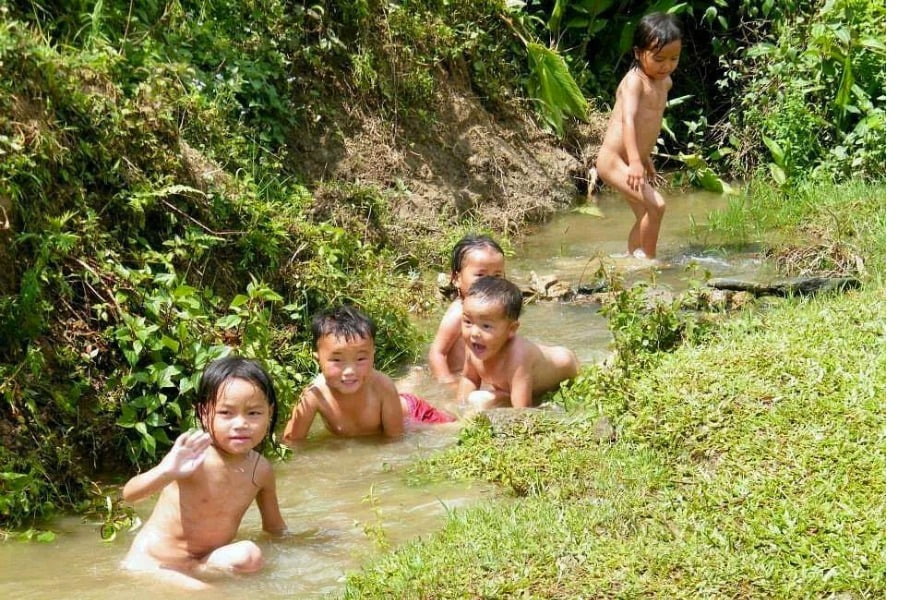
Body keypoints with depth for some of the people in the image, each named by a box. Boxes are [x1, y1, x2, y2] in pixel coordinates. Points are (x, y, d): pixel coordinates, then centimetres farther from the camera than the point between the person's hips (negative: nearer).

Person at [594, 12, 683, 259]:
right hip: (613, 160, -10)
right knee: (656, 205, -21)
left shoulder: (664, 82, 12)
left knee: (645, 215, 17)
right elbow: (628, 120, -31)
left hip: (633, 161, 10)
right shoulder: (635, 81, -16)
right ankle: (648, 259, -10)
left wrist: (646, 160, 30)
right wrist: (635, 161, -43)